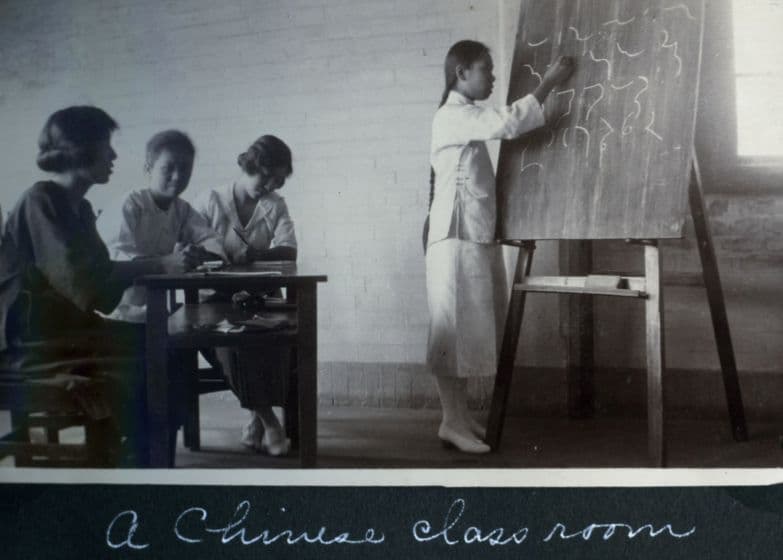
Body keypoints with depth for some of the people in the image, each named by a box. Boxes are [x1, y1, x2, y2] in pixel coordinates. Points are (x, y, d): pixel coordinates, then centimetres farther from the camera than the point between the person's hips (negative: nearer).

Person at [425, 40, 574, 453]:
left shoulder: (469, 118, 22)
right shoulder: (452, 117, -11)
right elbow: (507, 124, -23)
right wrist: (548, 83, -17)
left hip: (478, 239, 10)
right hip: (456, 240, -10)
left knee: (471, 329, 10)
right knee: (454, 329, -7)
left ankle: (462, 416, 17)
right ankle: (452, 422, -2)